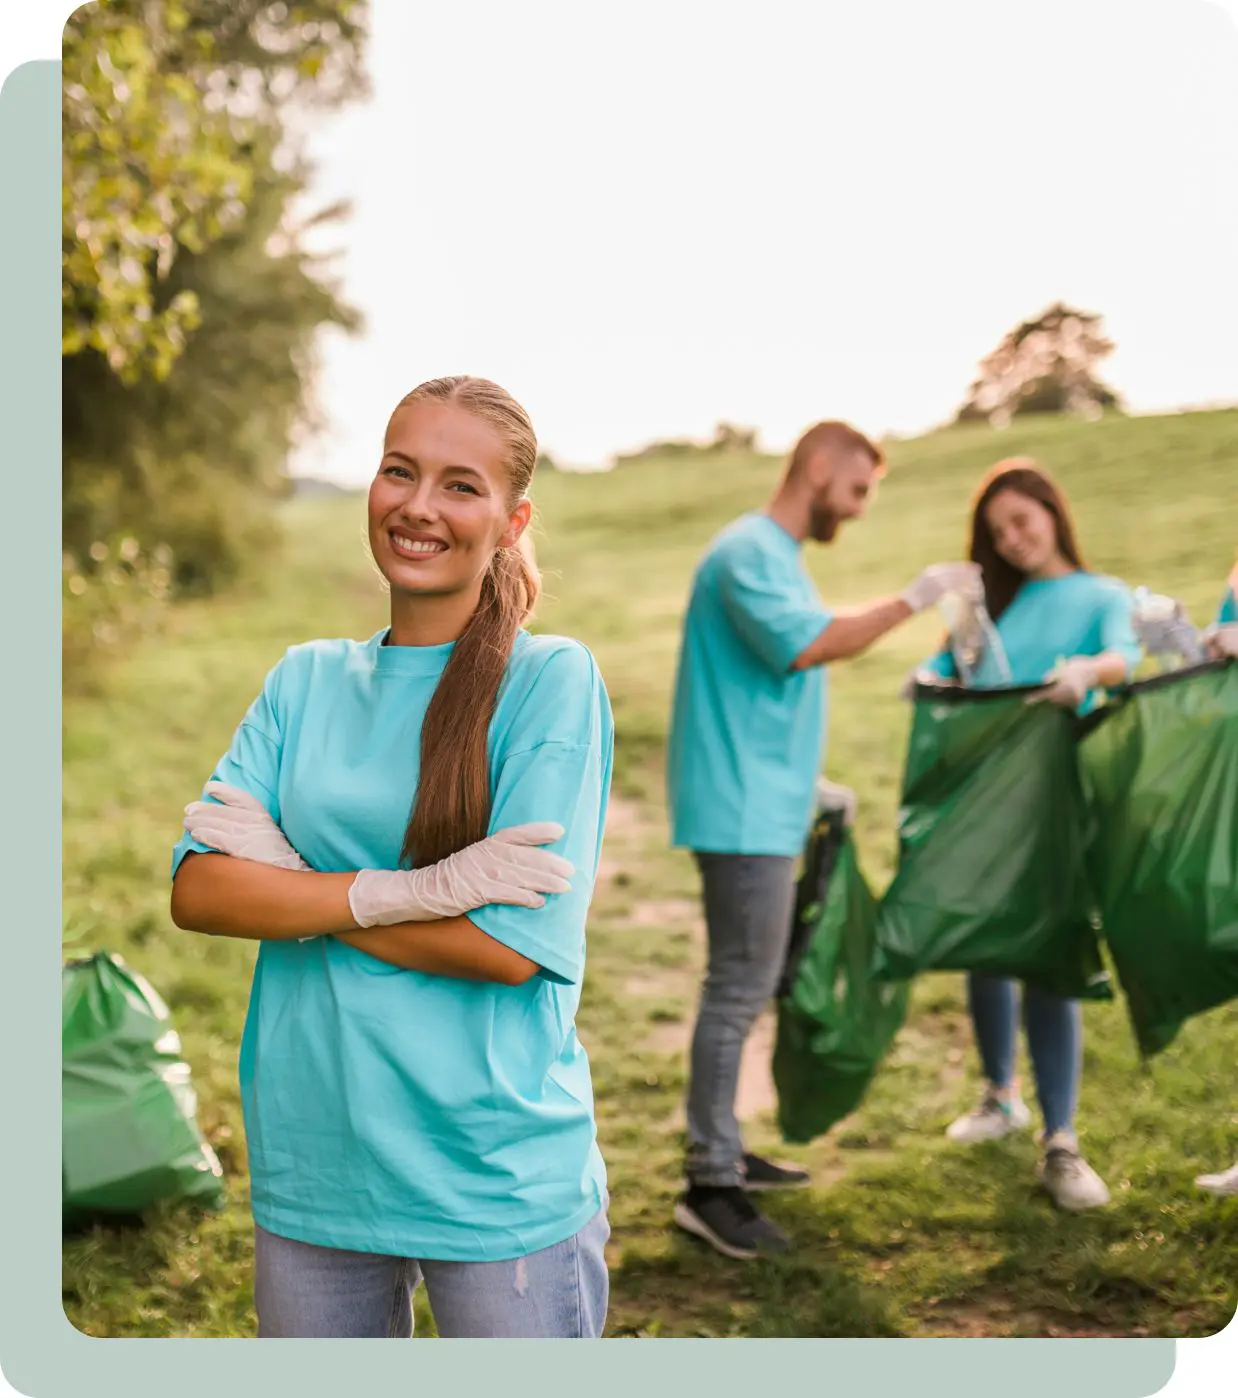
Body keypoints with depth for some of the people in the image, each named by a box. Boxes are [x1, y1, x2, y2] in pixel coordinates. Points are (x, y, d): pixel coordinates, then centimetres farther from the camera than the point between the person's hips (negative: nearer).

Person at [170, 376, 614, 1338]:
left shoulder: (551, 679, -8)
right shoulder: (307, 679, 6)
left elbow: (514, 946, -16)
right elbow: (198, 889, -4)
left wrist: (292, 886, -10)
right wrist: (405, 892, -17)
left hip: (499, 1180, -4)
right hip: (310, 1168, 4)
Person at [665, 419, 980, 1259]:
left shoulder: (778, 558, 20)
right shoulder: (748, 553, -12)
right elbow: (805, 646, -28)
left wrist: (810, 786, 22)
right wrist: (912, 601, -23)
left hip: (763, 808, 11)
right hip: (741, 811, -11)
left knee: (748, 984, 15)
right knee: (740, 988, -9)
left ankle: (723, 1152, 24)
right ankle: (709, 1185, -5)